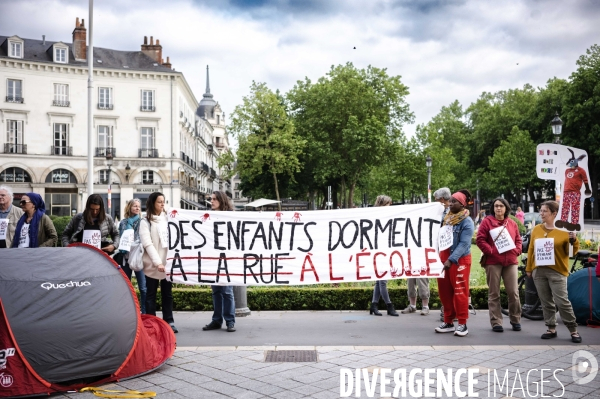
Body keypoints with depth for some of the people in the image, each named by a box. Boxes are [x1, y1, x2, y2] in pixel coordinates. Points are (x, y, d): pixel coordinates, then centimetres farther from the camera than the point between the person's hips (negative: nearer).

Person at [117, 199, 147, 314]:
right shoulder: (123, 223, 12)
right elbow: (120, 239, 17)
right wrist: (122, 249, 2)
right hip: (125, 257, 3)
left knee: (143, 287, -8)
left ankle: (144, 312, -3)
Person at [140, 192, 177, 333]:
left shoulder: (167, 219, 12)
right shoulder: (146, 222, -1)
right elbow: (147, 244, -11)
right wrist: (157, 262, -21)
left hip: (168, 263, 4)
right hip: (153, 264, -4)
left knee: (167, 293, 7)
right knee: (151, 294, 4)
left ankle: (169, 322, 12)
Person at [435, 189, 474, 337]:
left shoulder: (467, 222, -11)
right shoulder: (446, 217, 11)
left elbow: (464, 244, -19)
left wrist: (451, 260, -27)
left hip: (459, 260, -7)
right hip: (443, 257, 7)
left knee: (459, 292, -3)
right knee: (444, 291, 9)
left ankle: (462, 324, 6)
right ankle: (448, 322, 19)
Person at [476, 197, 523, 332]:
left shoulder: (512, 223, 14)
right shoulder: (487, 221, 2)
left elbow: (518, 240, 16)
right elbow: (480, 239, -4)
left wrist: (516, 250, -2)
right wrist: (490, 251, -13)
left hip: (511, 262, 3)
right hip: (493, 262, -3)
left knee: (513, 292, 1)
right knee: (494, 294, 2)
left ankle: (515, 320, 17)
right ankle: (496, 322, 7)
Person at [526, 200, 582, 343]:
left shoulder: (563, 230, -3)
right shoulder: (536, 229, 7)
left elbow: (572, 252, -2)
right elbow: (531, 250, 13)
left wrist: (573, 240, -21)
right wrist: (528, 268, 14)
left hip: (557, 271, -4)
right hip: (539, 271, 4)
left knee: (562, 302, -7)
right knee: (546, 302, 8)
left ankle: (573, 330, 6)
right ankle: (552, 329, 18)